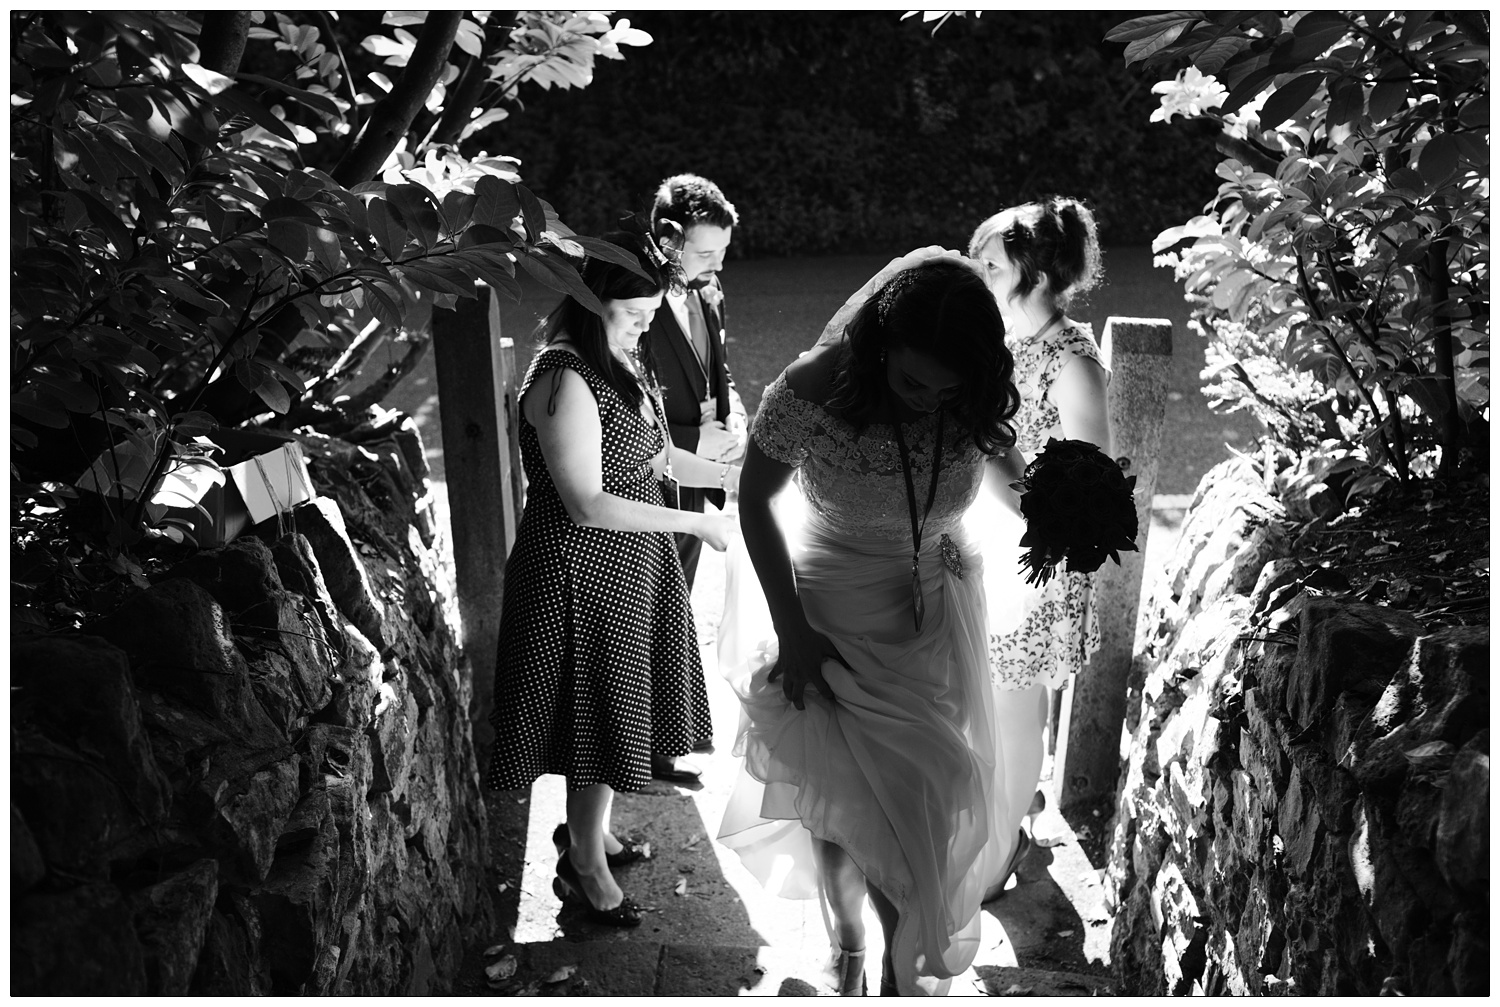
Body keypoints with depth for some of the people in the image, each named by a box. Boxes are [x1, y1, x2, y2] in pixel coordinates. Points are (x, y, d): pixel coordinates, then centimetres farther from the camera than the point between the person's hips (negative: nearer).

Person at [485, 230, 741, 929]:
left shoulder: (622, 365, 7)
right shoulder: (564, 380, -23)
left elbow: (653, 457, 17)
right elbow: (588, 504, -27)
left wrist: (730, 476, 6)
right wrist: (695, 523, -22)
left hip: (634, 561, 9)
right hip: (582, 567, -9)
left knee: (618, 705, 19)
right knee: (597, 708, 3)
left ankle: (590, 829, 40)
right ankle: (585, 866, 22)